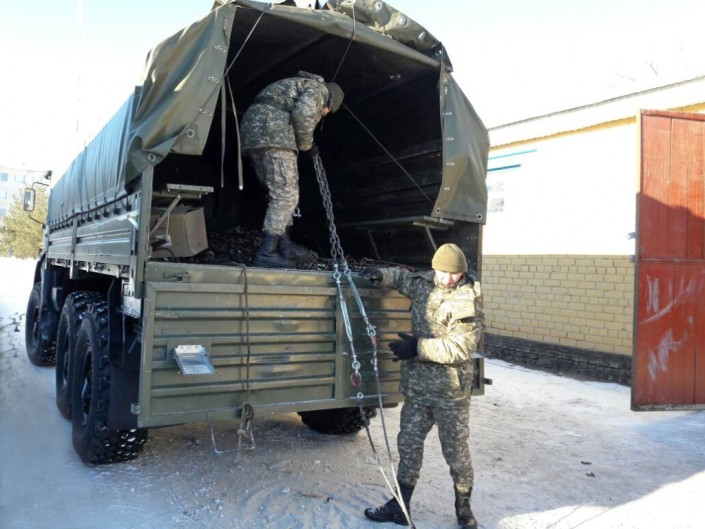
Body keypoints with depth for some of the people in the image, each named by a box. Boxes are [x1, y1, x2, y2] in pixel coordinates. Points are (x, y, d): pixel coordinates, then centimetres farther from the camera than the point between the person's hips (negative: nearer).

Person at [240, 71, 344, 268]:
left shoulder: (298, 85, 35)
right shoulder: (318, 88, 7)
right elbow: (303, 114, -13)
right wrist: (306, 145, -1)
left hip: (252, 130, 10)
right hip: (271, 132, -10)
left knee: (279, 193, 16)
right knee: (286, 195, -10)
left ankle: (284, 245, 20)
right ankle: (266, 253, -14)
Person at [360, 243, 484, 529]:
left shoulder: (470, 303, -13)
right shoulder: (424, 284, 2)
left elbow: (459, 348, -21)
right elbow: (403, 277, 24)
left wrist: (419, 347, -25)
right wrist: (382, 275, 4)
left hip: (451, 390, -5)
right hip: (416, 384, 5)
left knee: (456, 450, 9)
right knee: (408, 444, 12)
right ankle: (400, 505, 26)